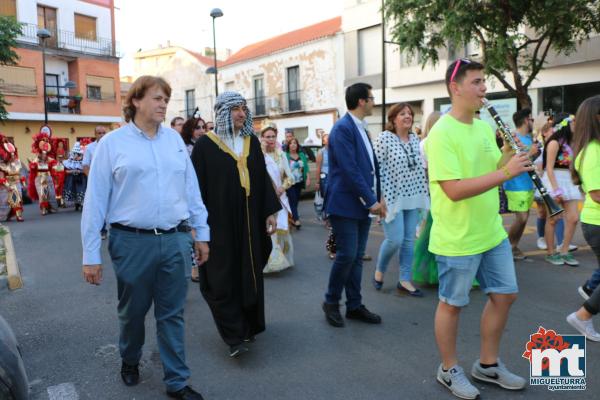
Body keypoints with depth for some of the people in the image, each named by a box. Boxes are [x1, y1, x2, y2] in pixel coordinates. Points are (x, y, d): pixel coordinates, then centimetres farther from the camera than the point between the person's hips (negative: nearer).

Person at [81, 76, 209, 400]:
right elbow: (95, 200, -3)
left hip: (175, 240, 2)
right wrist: (91, 254, -4)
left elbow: (191, 189, 9)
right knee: (132, 311, 18)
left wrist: (201, 233, 9)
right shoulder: (112, 143, -3)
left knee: (172, 314, 11)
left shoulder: (174, 139, 7)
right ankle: (129, 361, 46)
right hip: (132, 241, -2)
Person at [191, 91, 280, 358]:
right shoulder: (205, 144, -4)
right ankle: (234, 336, 8)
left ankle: (249, 325, 28)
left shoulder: (252, 141, 9)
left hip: (249, 221, 5)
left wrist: (270, 212, 7)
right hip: (219, 221, -4)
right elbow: (197, 185, -4)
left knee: (250, 273, 11)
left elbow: (263, 178, 11)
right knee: (222, 278, -1)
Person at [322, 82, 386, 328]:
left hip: (362, 204, 9)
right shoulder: (343, 128, -13)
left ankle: (355, 306, 21)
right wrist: (371, 201, -17)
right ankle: (331, 302, 15)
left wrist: (377, 197, 8)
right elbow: (350, 169, -20)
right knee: (346, 255, -5)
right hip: (345, 204, -8)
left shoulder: (361, 128, 15)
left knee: (357, 257, 12)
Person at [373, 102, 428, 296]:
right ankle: (379, 271, 19)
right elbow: (377, 168, -12)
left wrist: (423, 193, 11)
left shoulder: (415, 138, 9)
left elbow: (421, 167, 14)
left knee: (409, 240, 7)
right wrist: (379, 196, -15)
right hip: (392, 197, -6)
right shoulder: (385, 137, -9)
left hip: (412, 197, 6)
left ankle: (404, 281, 17)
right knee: (395, 239, -8)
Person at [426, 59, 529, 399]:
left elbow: (492, 173, 12)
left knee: (505, 295, 16)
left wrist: (509, 152, -6)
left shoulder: (485, 126, 8)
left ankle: (488, 365, 36)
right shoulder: (442, 133, -19)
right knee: (453, 304, 8)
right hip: (457, 240, -8)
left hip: (493, 233, 9)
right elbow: (454, 190, -27)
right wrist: (506, 172, -27)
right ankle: (450, 370, 29)